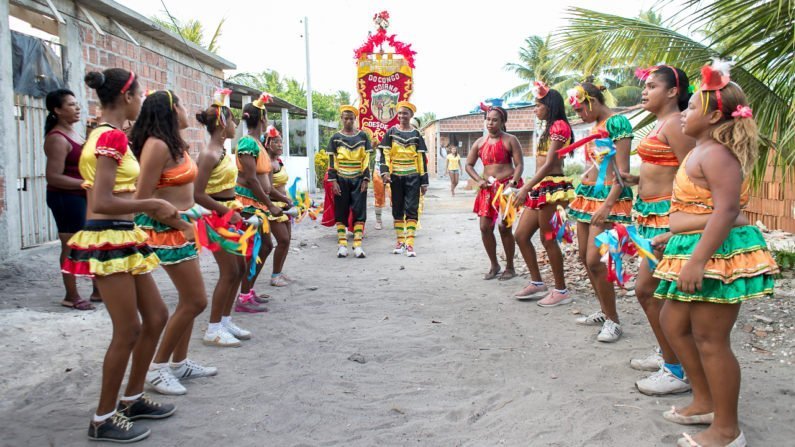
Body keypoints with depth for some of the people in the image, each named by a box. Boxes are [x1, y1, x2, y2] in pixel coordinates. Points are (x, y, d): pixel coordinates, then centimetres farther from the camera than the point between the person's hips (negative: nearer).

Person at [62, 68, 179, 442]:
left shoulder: (104, 135, 14)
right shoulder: (112, 137, -16)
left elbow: (108, 196, 13)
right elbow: (102, 204, -23)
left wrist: (153, 208, 13)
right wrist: (153, 204, -15)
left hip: (121, 240, 10)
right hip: (108, 241, -10)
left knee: (156, 317, 15)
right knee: (128, 331, -2)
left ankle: (133, 398, 29)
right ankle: (104, 419, 13)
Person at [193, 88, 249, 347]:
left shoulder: (222, 152, 10)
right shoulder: (209, 155, -18)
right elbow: (198, 194, -22)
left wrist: (236, 209, 8)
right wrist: (227, 212, -19)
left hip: (229, 214, 10)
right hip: (217, 216, -10)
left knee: (239, 268, 14)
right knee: (229, 272, -4)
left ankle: (225, 321, 26)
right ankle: (213, 330, 6)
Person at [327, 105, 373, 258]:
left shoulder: (362, 136, 6)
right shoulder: (336, 138, 4)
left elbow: (367, 159, 4)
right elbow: (332, 161, 2)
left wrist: (366, 179, -3)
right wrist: (333, 181, -6)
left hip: (358, 180, 0)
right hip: (342, 180, 0)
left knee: (359, 212, -2)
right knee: (341, 212, 2)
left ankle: (357, 245, 1)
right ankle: (342, 245, 8)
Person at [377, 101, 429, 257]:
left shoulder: (416, 134, 6)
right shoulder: (391, 133, 6)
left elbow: (422, 159, 5)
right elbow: (384, 154, 1)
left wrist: (424, 181, 1)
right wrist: (385, 172, -14)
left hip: (413, 177, -1)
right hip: (396, 176, 1)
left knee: (412, 209, -6)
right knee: (397, 209, 8)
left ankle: (409, 244, -8)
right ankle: (400, 241, 17)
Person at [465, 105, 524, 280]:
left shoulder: (510, 140, -2)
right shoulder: (480, 142, 11)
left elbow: (519, 164, -6)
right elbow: (469, 164, 15)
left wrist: (513, 182, -20)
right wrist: (478, 180, -1)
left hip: (507, 186, -5)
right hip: (488, 188, 5)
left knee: (504, 227, -4)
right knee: (485, 227, 0)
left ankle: (510, 267, 10)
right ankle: (494, 265, 16)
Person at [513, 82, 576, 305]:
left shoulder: (559, 125, -8)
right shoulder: (550, 128, 20)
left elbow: (549, 163, -17)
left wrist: (526, 187, -21)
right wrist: (529, 188, 13)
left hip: (552, 187, -10)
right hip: (540, 187, 10)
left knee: (548, 239, -4)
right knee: (521, 235, 10)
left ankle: (561, 291, 6)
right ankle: (537, 284, 19)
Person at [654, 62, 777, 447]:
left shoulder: (715, 153, -16)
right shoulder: (702, 152, 16)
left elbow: (727, 209, -26)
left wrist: (697, 260, -30)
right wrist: (675, 236, 25)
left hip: (717, 252, -11)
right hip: (697, 250, 11)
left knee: (710, 339, -3)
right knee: (673, 323, 18)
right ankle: (706, 402, 31)